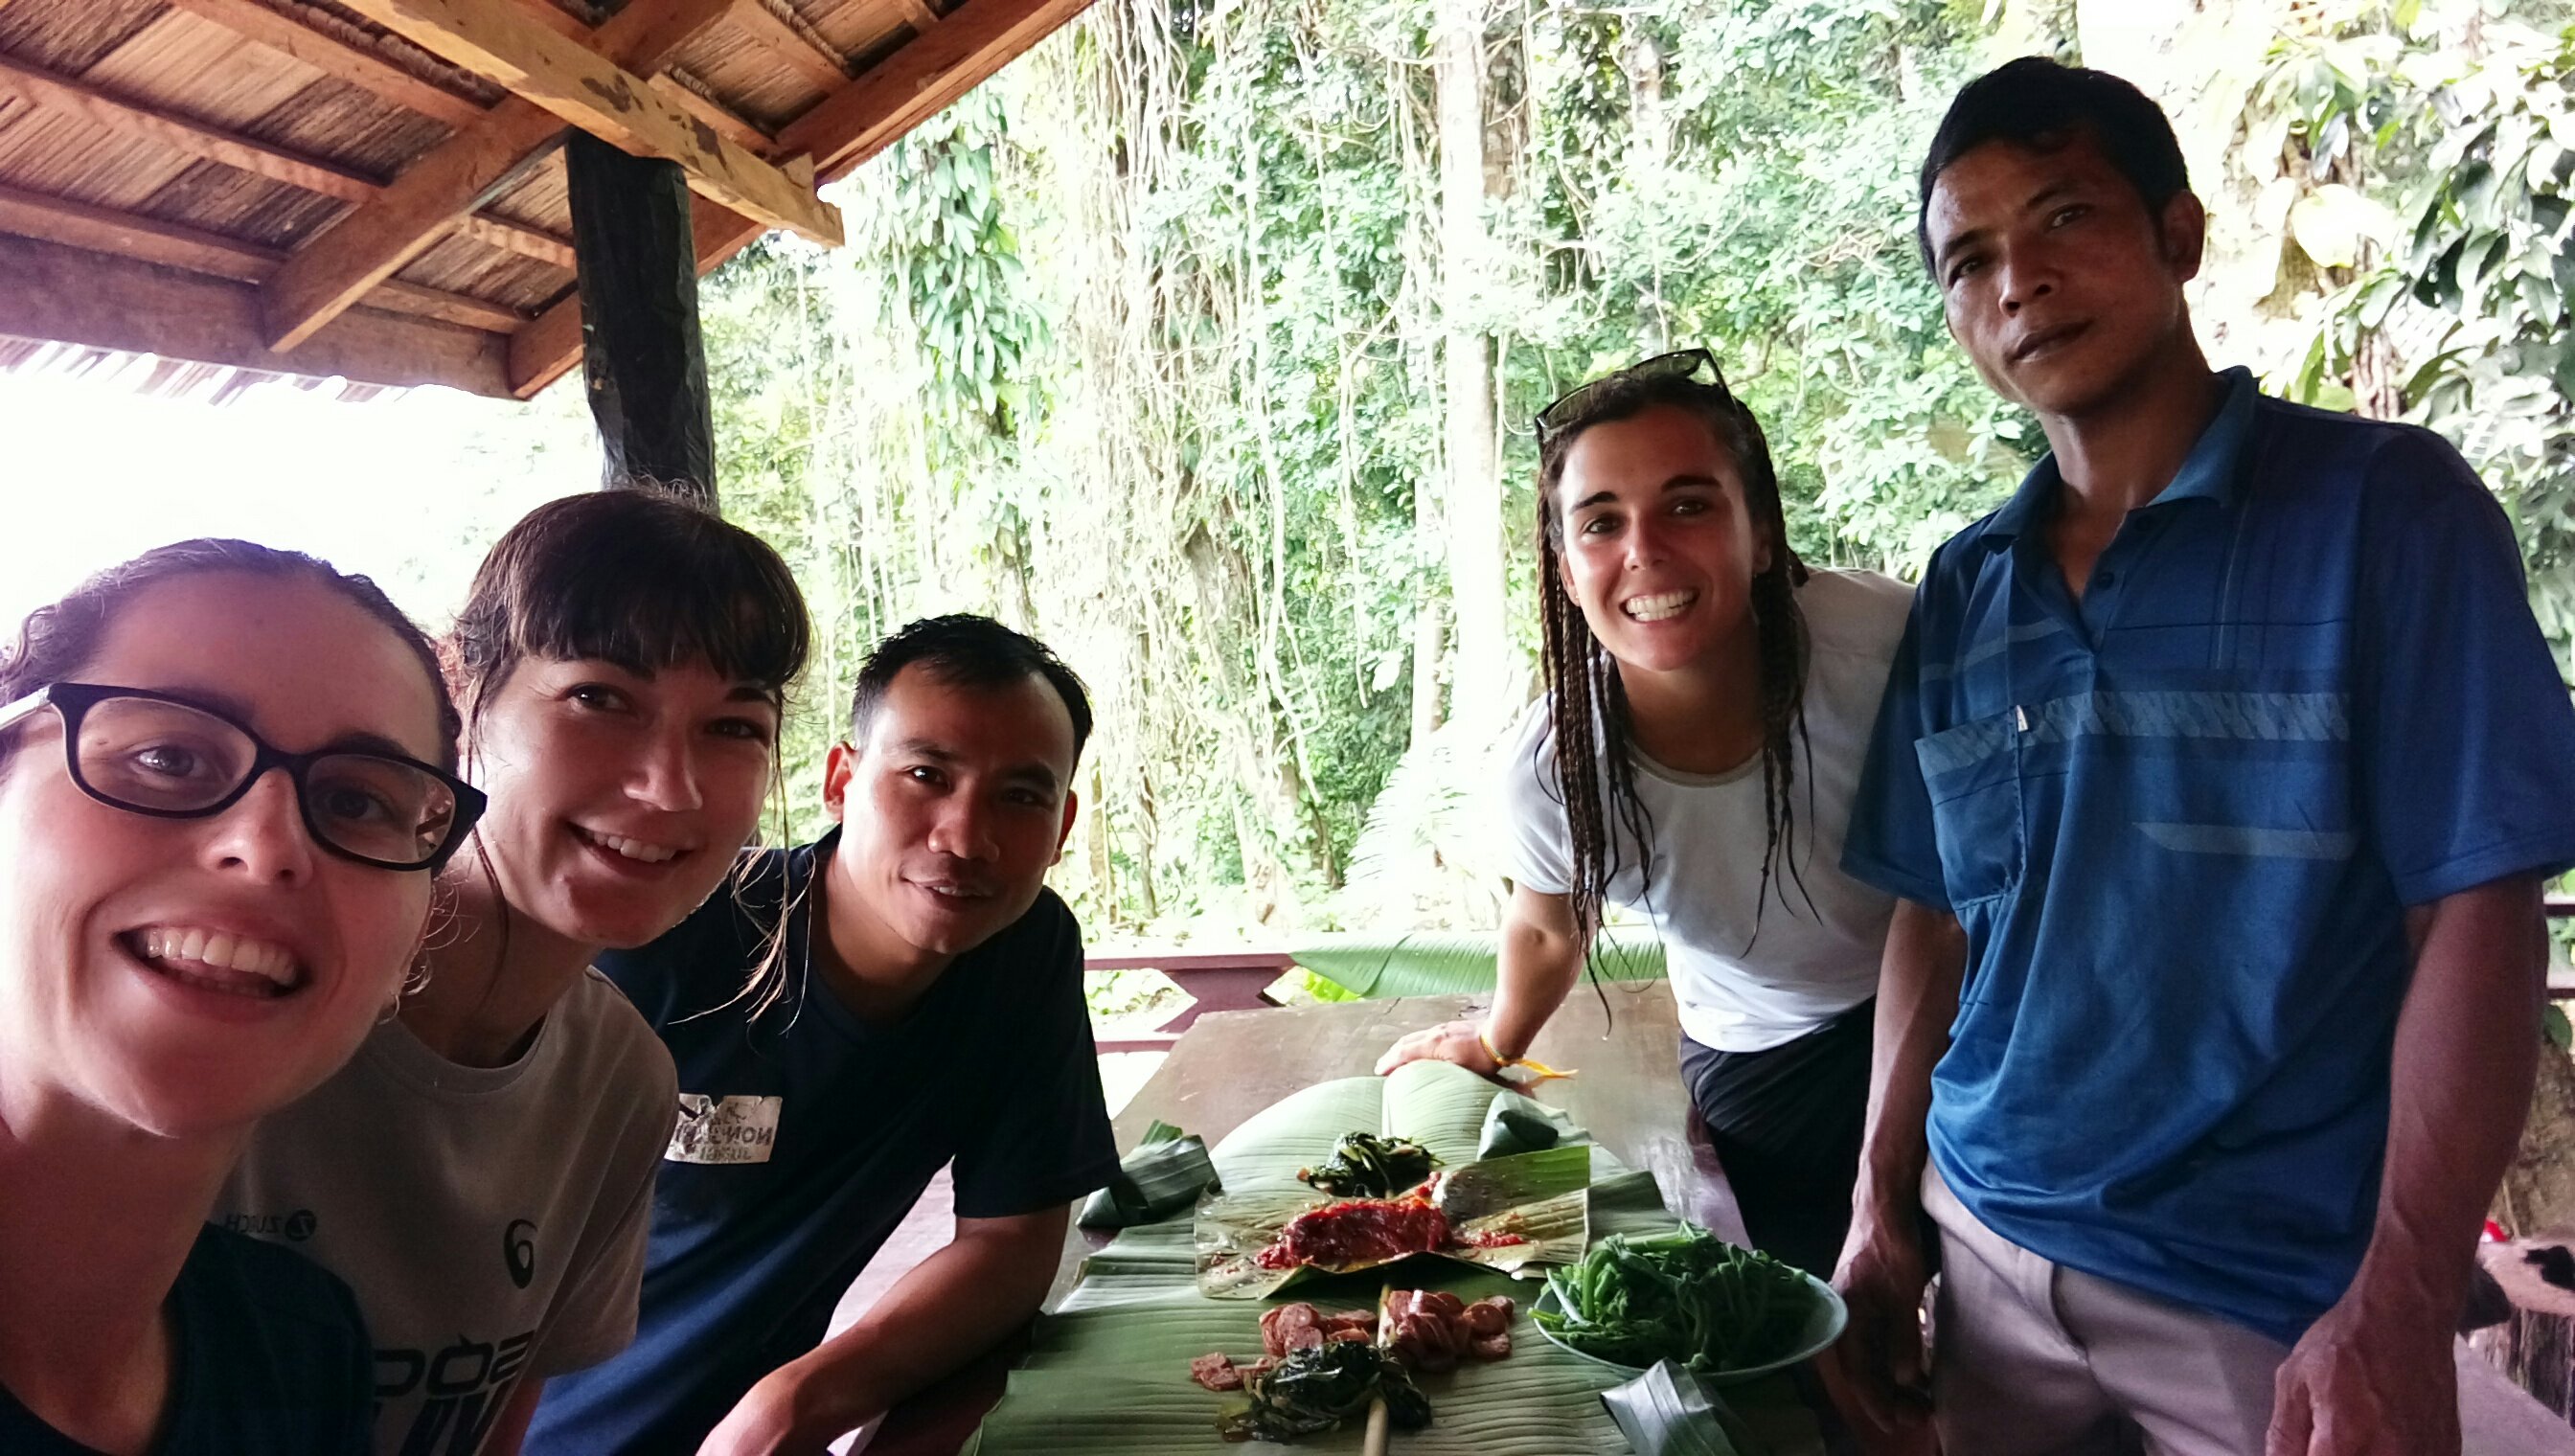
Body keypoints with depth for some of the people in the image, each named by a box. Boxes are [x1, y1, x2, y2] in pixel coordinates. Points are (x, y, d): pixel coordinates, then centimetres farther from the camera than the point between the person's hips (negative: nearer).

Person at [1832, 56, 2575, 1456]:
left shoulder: (2382, 505, -9)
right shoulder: (1962, 590, 3)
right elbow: (1934, 917, 7)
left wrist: (2398, 1315, -18)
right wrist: (1882, 1207, 3)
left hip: (2284, 1294, -4)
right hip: (1987, 1250, 4)